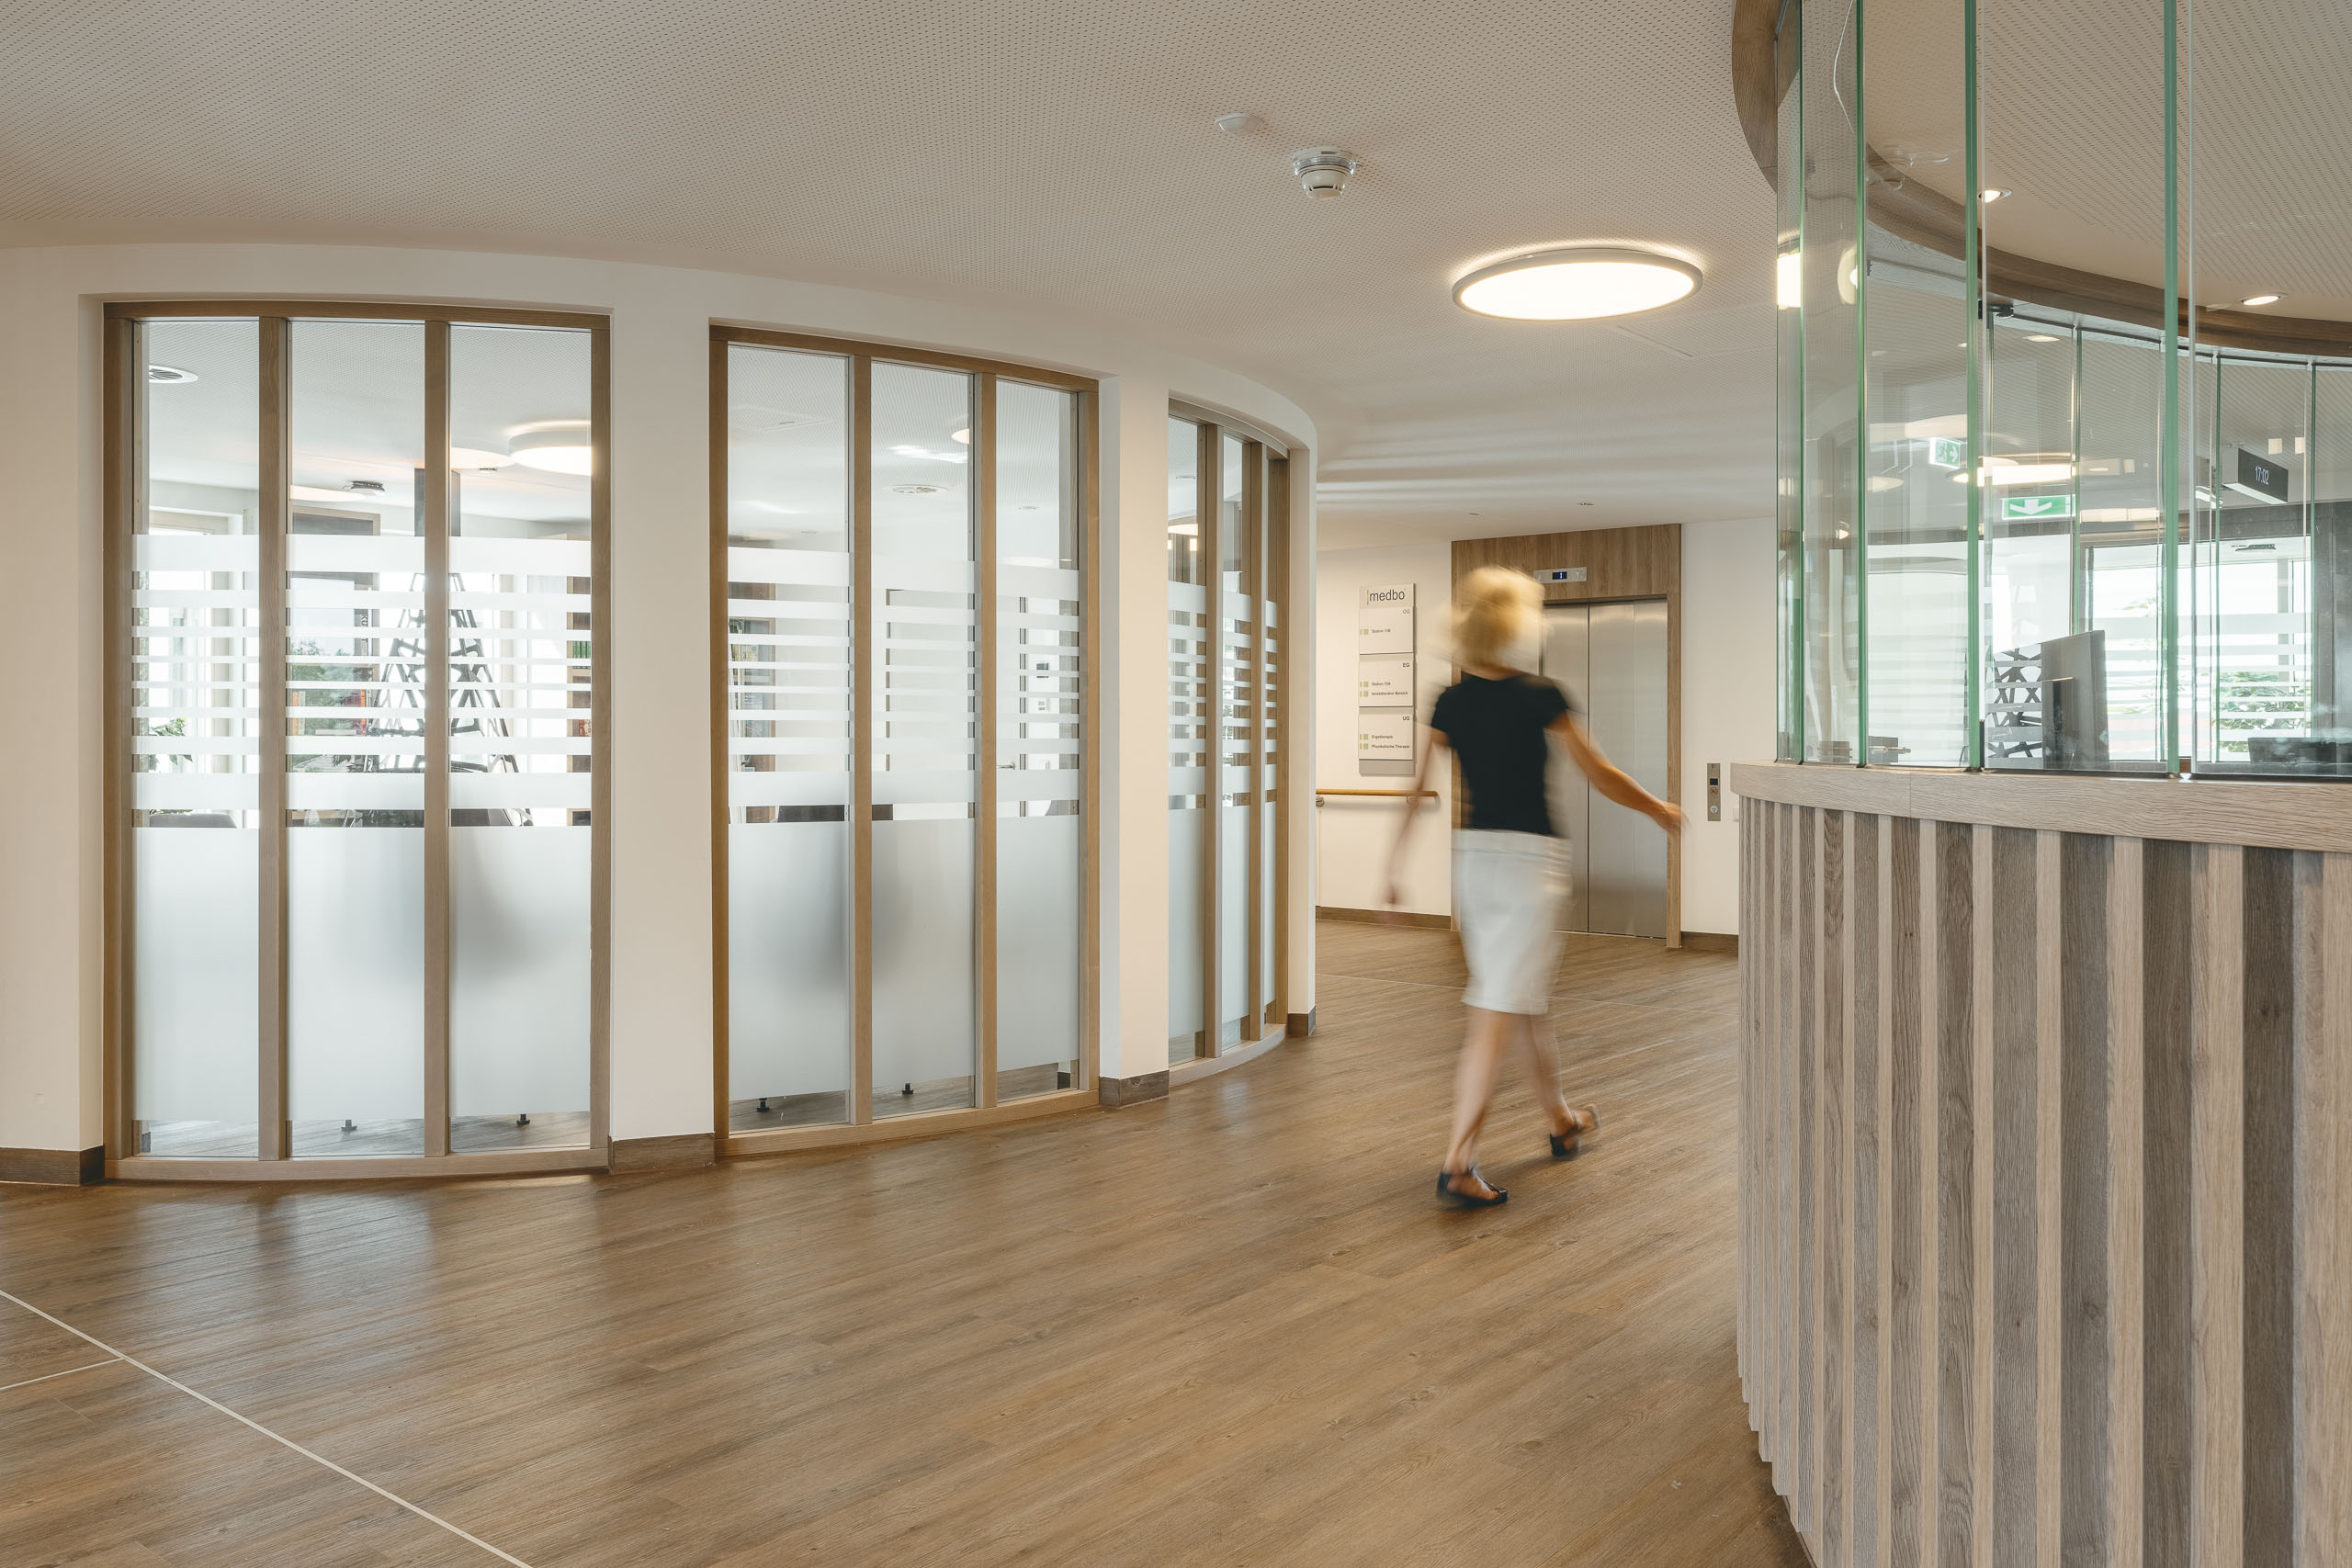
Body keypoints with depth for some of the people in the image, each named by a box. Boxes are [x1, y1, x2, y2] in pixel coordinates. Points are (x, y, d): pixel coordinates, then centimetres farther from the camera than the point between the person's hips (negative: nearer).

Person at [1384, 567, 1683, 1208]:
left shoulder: (1449, 703, 3)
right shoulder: (1540, 696, -9)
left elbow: (1420, 791, 1)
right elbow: (1600, 776, -2)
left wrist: (1396, 868, 7)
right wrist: (1660, 810, 14)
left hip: (1472, 856, 6)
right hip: (1530, 858, -6)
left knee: (1525, 998, 21)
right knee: (1498, 1016, -6)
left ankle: (1561, 1122, 39)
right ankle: (1457, 1165, -10)